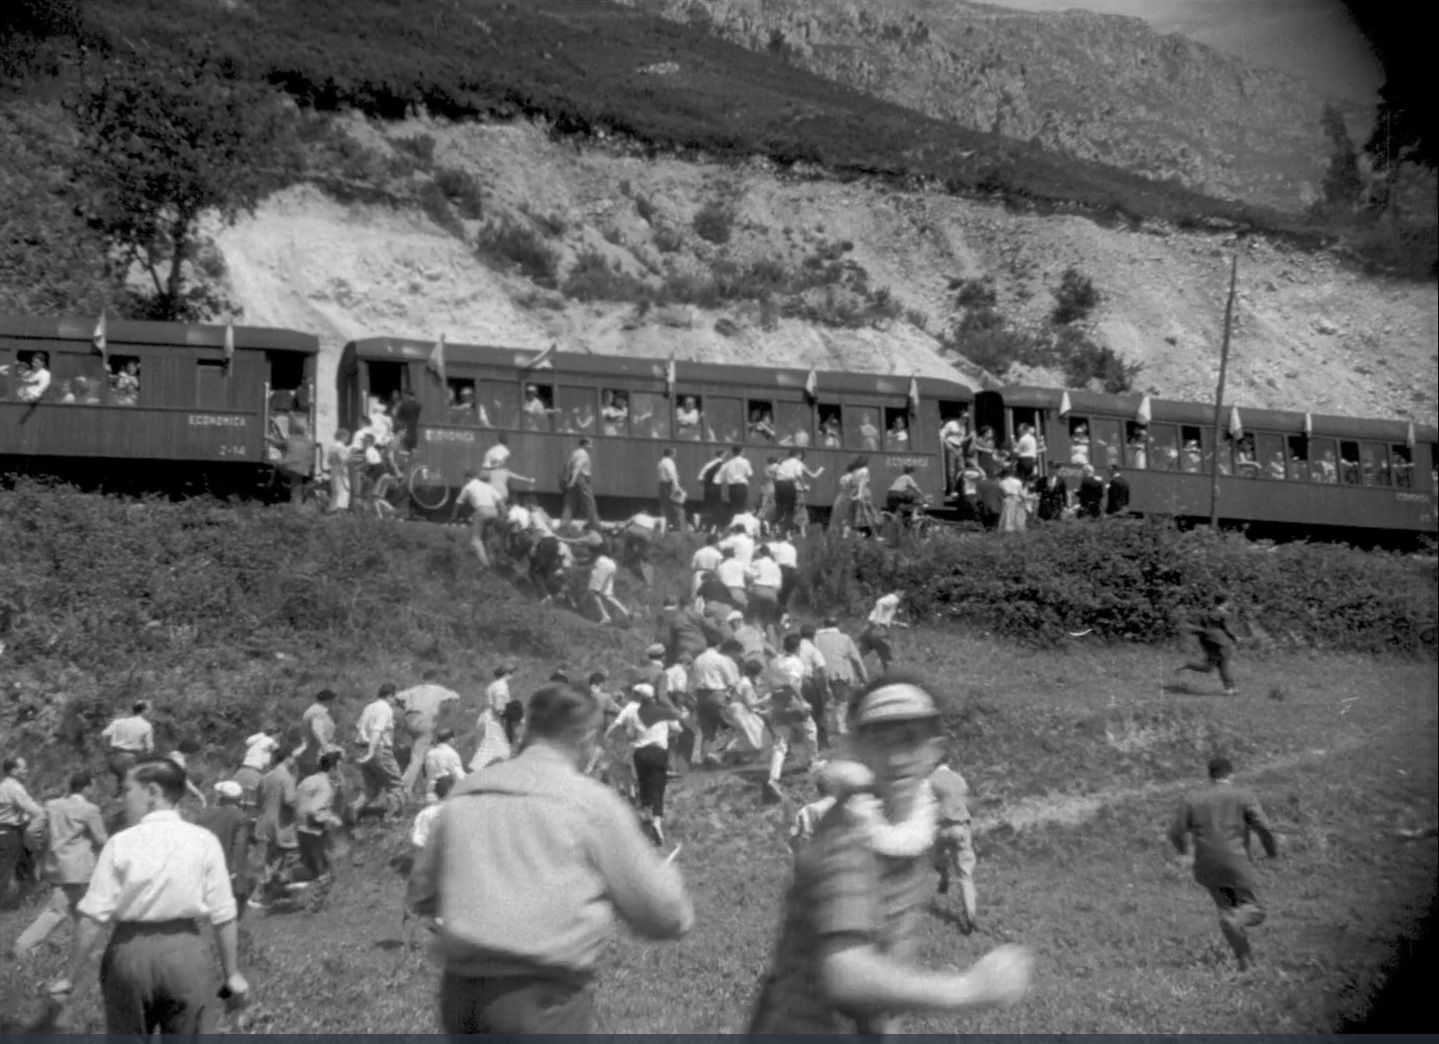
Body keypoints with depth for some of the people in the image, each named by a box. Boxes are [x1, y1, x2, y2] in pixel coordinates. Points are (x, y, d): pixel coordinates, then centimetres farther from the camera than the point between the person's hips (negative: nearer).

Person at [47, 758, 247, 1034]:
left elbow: (93, 919, -8)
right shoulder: (204, 841, -5)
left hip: (130, 951, 0)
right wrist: (232, 973, 4)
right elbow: (223, 916, -5)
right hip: (186, 951, 0)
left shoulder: (120, 844, -7)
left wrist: (72, 976, 0)